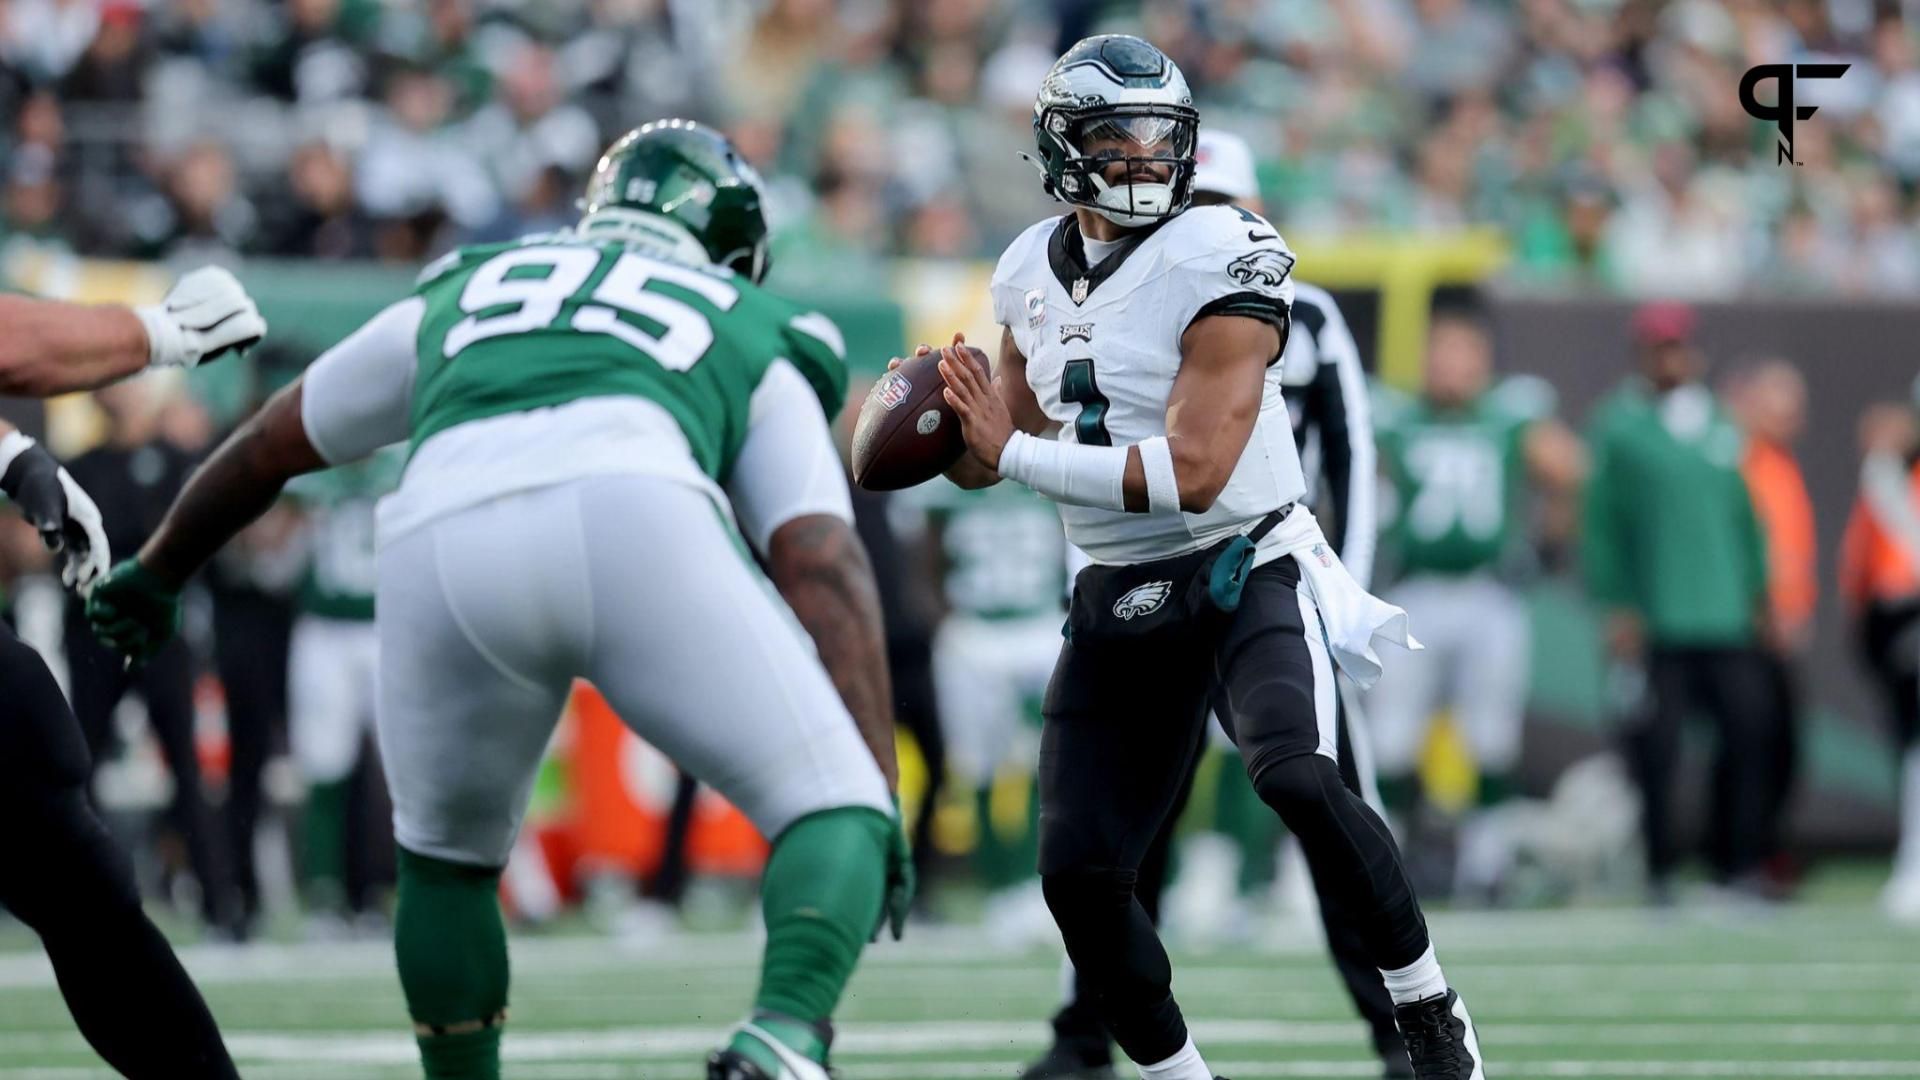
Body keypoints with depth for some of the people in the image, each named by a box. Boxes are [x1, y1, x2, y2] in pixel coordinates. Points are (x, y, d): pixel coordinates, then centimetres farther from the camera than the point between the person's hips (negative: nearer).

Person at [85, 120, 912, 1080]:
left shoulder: (461, 293, 41)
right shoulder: (751, 342, 32)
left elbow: (266, 450, 52)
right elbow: (827, 570, 16)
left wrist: (156, 570, 70)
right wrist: (881, 806, 9)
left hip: (440, 543, 3)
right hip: (631, 519, -3)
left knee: (448, 859, 28)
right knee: (829, 810, 4)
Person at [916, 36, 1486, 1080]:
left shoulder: (1217, 260, -15)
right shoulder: (1032, 272, 6)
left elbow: (1192, 473, -23)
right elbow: (1021, 433, 21)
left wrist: (1013, 454, -21)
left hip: (1243, 573, -6)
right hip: (1117, 604, 6)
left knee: (1294, 777, -31)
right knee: (1078, 876, -3)